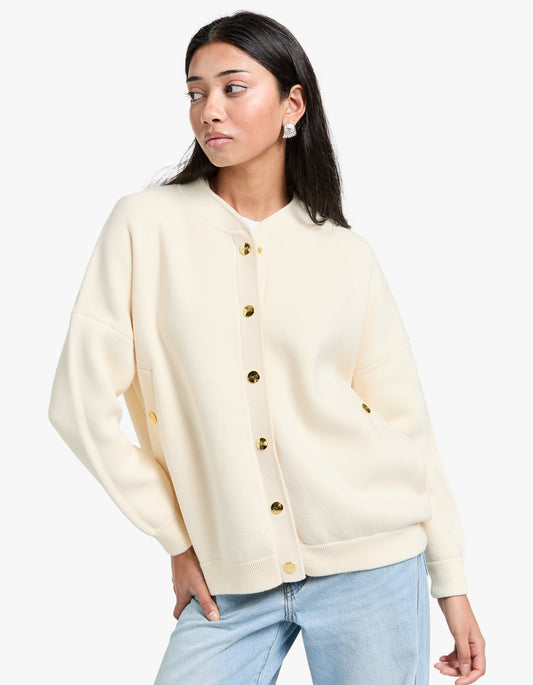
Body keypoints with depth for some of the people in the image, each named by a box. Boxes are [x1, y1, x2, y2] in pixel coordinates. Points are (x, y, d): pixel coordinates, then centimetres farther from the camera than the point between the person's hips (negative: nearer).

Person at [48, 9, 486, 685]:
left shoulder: (347, 256, 2)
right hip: (230, 582, 0)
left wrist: (451, 582, 5)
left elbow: (404, 422, 5)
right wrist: (177, 538, -1)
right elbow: (82, 404, -4)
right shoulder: (145, 223, -2)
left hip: (370, 565, 1)